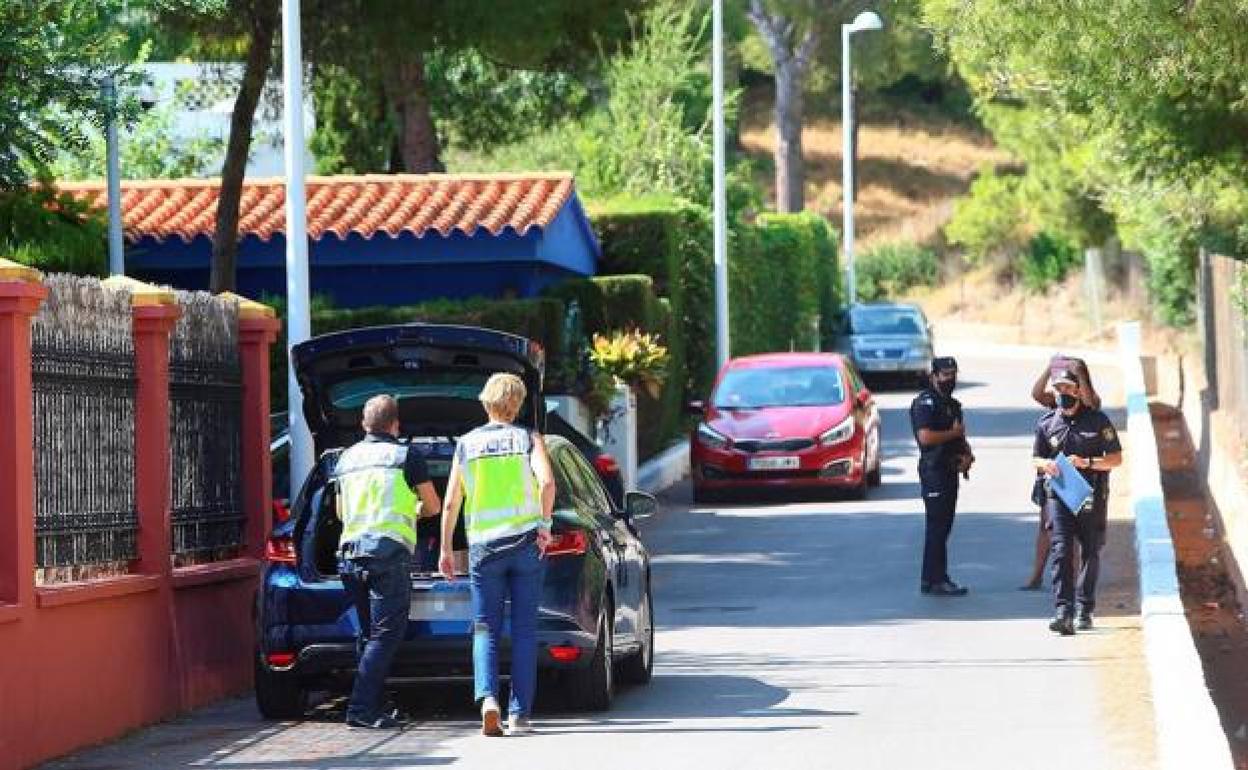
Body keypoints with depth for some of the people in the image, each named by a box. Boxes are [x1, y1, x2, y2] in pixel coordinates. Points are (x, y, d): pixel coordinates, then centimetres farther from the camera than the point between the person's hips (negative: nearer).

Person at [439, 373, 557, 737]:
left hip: (483, 545, 1)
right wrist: (545, 523, -6)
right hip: (525, 542, -1)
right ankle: (519, 714, 3)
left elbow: (451, 502, 5)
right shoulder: (528, 439, 1)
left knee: (486, 629, 5)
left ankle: (487, 697, -19)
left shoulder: (466, 445, 6)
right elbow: (547, 481, -16)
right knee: (524, 630, 6)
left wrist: (446, 549, 12)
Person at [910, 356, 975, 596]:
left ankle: (931, 579, 15)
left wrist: (967, 454, 2)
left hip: (950, 471, 9)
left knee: (944, 526, 10)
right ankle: (936, 580, -8)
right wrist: (953, 433, -11)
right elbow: (925, 437, -24)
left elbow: (960, 437, 24)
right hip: (933, 470, -9)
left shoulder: (952, 404, 18)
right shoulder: (925, 403, -11)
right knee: (937, 526, -9)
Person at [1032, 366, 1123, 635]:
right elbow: (1035, 459, 16)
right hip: (1059, 495, 0)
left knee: (1090, 553, 9)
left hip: (1091, 497, 0)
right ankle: (1063, 612, -22)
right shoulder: (1047, 423, 7)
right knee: (1061, 550, -14)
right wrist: (1045, 464, -8)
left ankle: (1085, 610, 23)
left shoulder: (1097, 420, 0)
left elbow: (1116, 459, 0)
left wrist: (1087, 463, -16)